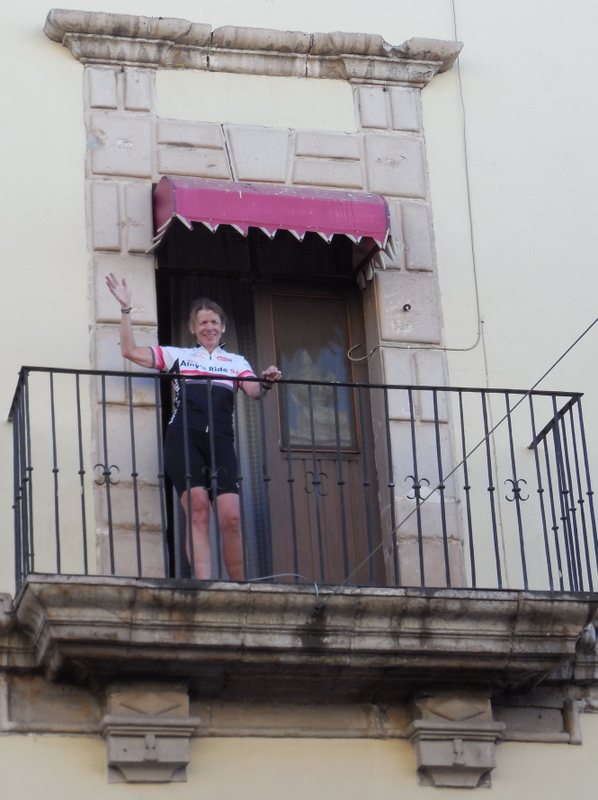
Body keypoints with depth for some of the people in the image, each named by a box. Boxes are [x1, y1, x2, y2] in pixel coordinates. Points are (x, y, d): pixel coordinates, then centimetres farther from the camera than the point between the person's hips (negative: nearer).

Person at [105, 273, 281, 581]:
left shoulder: (236, 362, 25)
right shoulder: (177, 356, 23)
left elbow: (254, 391, 7)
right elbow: (130, 351, 17)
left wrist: (267, 382, -16)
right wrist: (125, 309, 12)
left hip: (220, 440, 1)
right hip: (184, 437, -1)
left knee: (231, 518, -13)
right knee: (197, 508, -19)